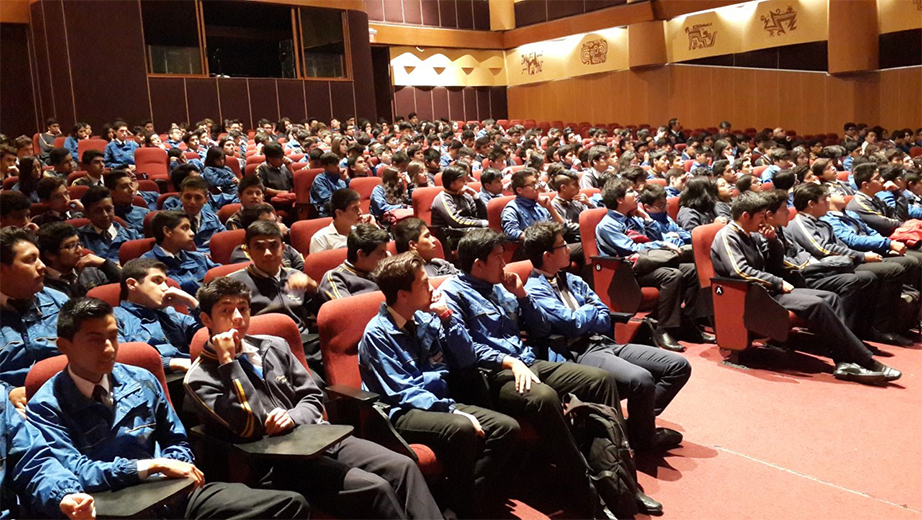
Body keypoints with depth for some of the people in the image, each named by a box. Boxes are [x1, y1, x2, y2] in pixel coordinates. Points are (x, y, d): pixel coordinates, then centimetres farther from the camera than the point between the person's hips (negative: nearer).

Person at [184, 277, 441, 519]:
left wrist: (292, 416, -8)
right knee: (374, 488, -24)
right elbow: (250, 426, -15)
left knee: (403, 467, -14)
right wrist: (228, 362, -15)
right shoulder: (200, 378, -3)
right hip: (275, 462, -6)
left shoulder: (274, 347, 12)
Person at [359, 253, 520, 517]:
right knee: (461, 429, -35)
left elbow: (467, 360, 11)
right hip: (403, 412, -7)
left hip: (441, 403, 7)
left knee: (507, 426, -14)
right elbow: (402, 392, -15)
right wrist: (453, 410, -23)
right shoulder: (377, 333, -9)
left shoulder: (426, 319, 9)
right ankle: (464, 508, -15)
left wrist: (448, 321, -2)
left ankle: (469, 499, -14)